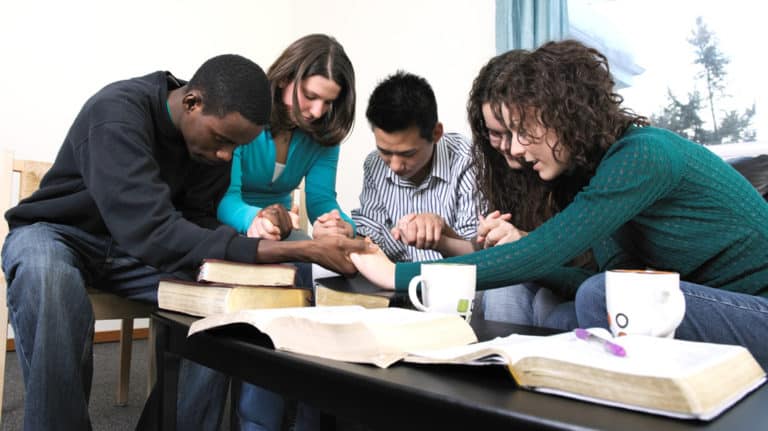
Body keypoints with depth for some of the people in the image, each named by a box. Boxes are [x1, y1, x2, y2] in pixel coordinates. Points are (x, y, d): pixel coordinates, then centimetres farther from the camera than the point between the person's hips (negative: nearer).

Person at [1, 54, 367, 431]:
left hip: (132, 244, 5)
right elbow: (151, 232, -41)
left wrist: (256, 240, -33)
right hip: (58, 232, -4)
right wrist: (296, 250, -46)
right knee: (48, 283, -39)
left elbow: (197, 223, -8)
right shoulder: (117, 114, -31)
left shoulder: (213, 133, -10)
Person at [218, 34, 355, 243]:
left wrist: (343, 226, -37)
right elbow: (224, 197, -26)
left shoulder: (323, 133, -5)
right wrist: (254, 218, -50)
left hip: (281, 230, 3)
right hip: (229, 226, -2)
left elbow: (321, 198, -13)